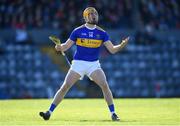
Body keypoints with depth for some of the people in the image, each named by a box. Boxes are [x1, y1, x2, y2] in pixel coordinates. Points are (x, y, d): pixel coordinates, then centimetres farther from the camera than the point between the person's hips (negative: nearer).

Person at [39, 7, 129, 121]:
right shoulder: (78, 31, -2)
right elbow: (66, 46, 0)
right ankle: (49, 112, -2)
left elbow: (112, 49, -2)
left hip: (94, 64, 1)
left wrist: (122, 45, -20)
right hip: (78, 63, -1)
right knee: (65, 87, -9)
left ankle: (113, 113, -6)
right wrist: (59, 47, -22)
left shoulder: (102, 33, 1)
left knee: (105, 85, -17)